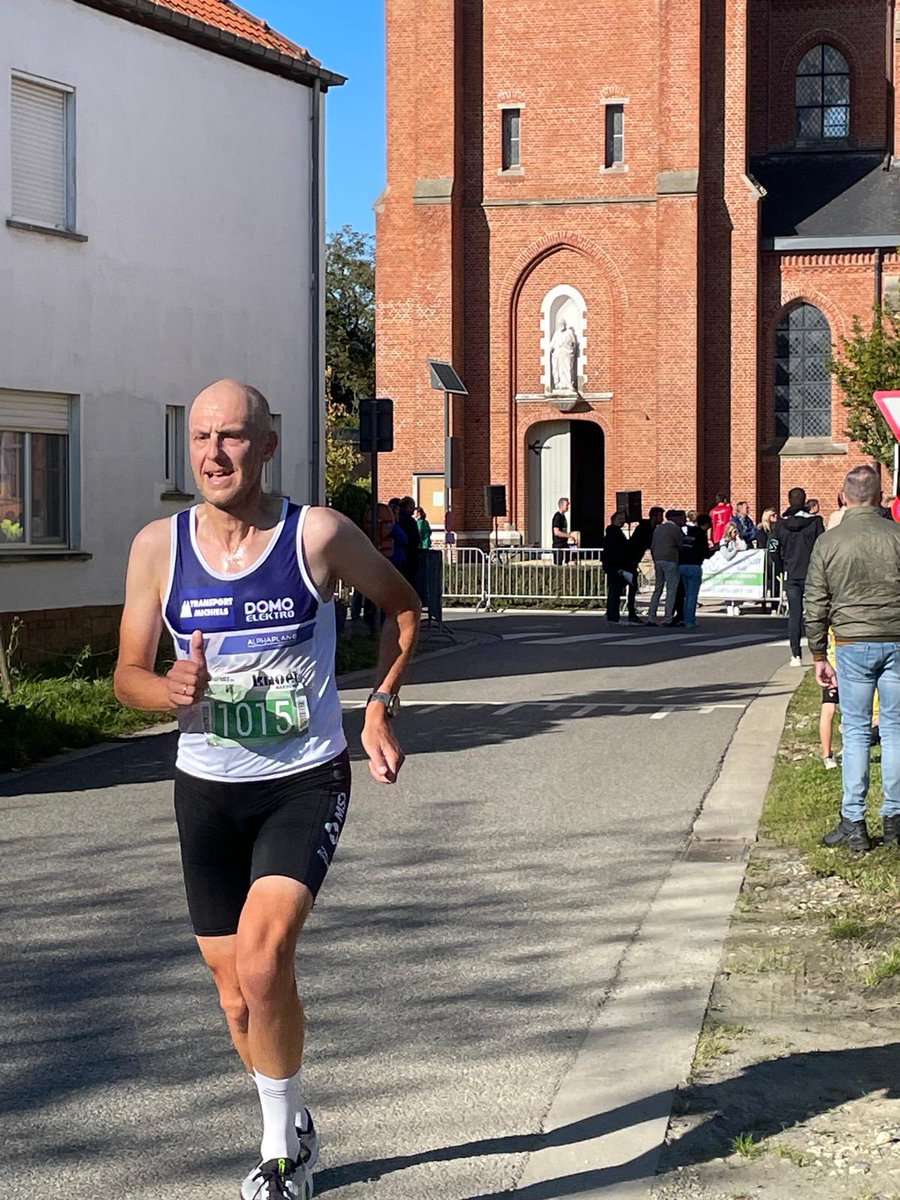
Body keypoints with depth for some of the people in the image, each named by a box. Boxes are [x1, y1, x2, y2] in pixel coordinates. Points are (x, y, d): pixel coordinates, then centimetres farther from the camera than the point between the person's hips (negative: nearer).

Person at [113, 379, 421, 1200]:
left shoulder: (319, 535, -10)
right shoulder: (159, 547, -4)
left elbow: (403, 605, 7)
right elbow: (129, 674, 3)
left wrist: (381, 706, -4)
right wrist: (173, 691, -20)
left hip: (308, 782, -3)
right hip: (207, 788, 4)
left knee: (262, 958, -22)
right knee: (236, 988, 12)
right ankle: (293, 1132, 38)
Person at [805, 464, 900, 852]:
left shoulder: (827, 542, 0)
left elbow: (815, 606, 3)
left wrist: (819, 656, 11)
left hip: (853, 645, 0)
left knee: (856, 732, 5)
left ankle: (853, 823, 4)